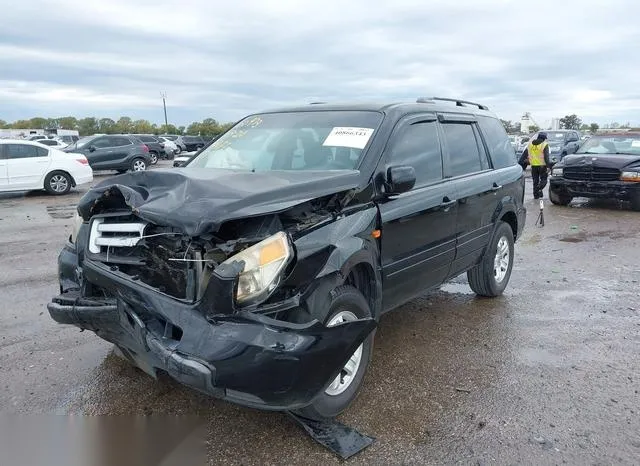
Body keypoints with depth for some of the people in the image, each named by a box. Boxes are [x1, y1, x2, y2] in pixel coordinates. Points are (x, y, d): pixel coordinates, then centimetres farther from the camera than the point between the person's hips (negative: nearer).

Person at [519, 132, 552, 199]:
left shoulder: (530, 144, 10)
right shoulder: (544, 145, -5)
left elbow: (524, 155, 9)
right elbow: (546, 157, -13)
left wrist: (520, 163, 12)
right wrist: (548, 166, -15)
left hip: (533, 165, 4)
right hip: (542, 165, -4)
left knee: (535, 180, 12)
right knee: (543, 179, 6)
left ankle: (536, 195, 12)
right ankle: (539, 189, -21)